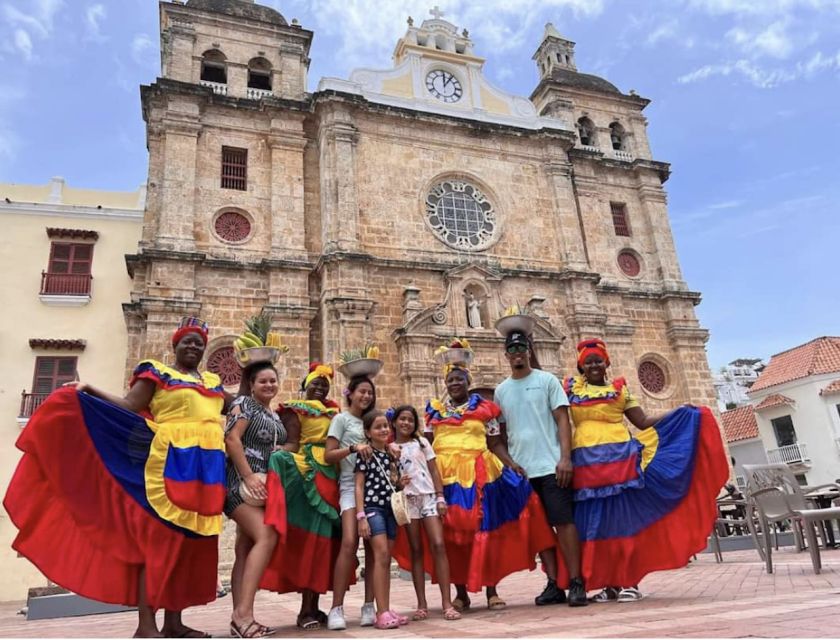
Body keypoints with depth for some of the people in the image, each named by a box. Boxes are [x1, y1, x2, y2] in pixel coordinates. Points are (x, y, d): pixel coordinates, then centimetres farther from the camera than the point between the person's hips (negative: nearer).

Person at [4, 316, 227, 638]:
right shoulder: (157, 373, 4)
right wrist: (91, 390, -13)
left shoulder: (212, 381, 21)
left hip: (205, 468, 6)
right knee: (158, 538, -6)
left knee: (189, 542, 8)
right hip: (170, 463, -6)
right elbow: (129, 408, -5)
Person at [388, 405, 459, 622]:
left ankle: (447, 602, -8)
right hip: (406, 499, 0)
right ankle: (422, 604, 8)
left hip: (428, 496, 0)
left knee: (438, 545, -11)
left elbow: (434, 471, 8)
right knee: (416, 550, 2)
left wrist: (440, 497, 1)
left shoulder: (422, 442, 12)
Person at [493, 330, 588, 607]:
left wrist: (565, 457, -12)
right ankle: (553, 585, 15)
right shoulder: (501, 390, 12)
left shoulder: (547, 380, 2)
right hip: (521, 469, 4)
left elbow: (563, 419, -3)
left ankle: (576, 583, 6)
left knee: (564, 522, -3)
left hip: (550, 465, -3)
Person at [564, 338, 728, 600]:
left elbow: (643, 421, 11)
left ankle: (630, 582, 5)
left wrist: (680, 412, 6)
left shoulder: (619, 389, 13)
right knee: (594, 523, 2)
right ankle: (609, 584, 11)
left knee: (625, 518, -2)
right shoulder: (571, 387, 13)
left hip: (620, 460, 0)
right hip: (587, 463, 1)